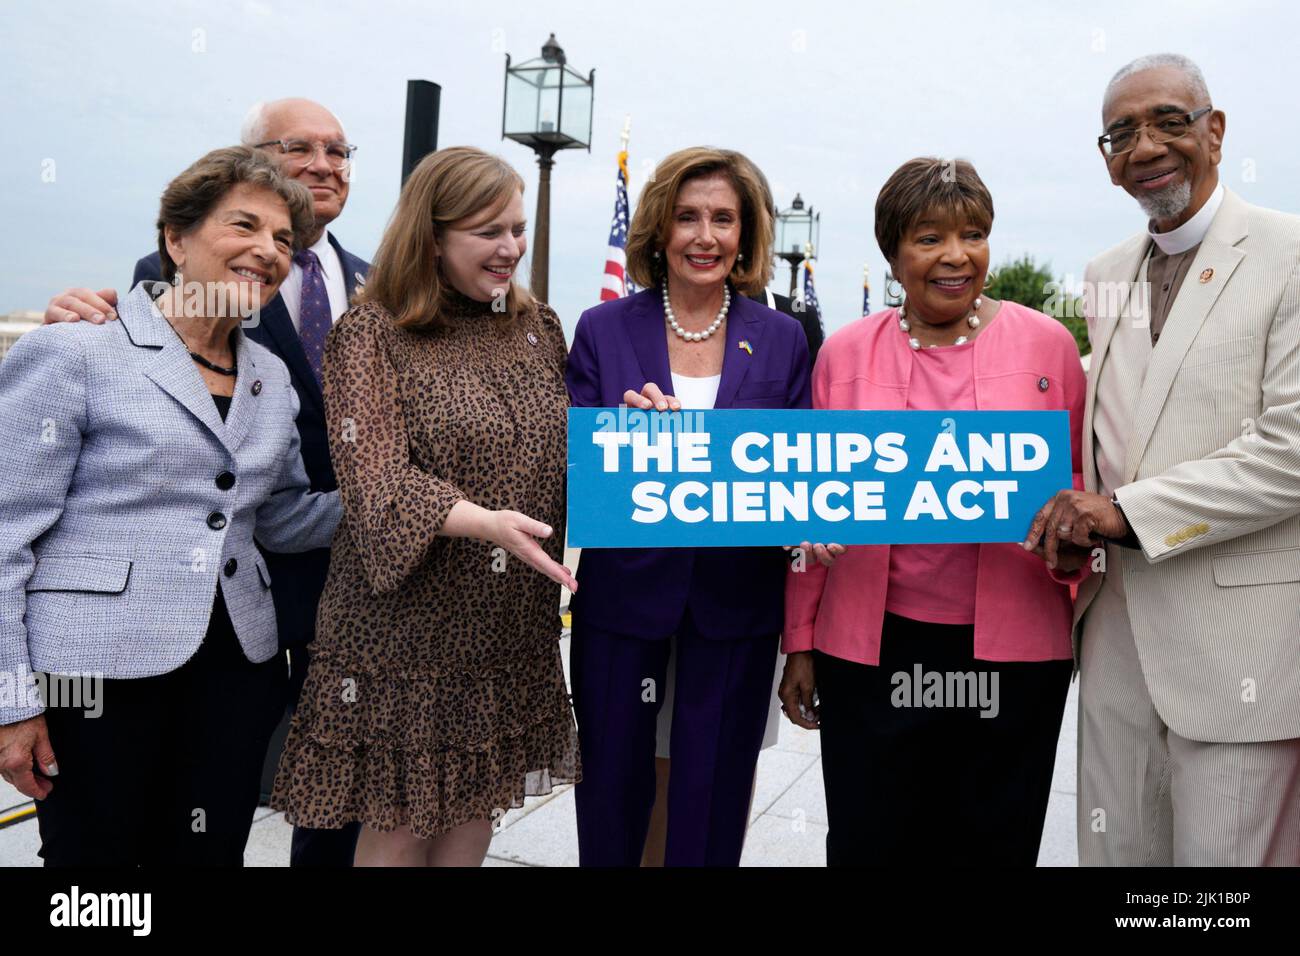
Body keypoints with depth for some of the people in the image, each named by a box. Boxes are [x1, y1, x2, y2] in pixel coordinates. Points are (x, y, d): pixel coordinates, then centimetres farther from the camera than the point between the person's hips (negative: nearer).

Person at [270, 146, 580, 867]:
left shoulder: (538, 327, 10)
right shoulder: (373, 333, -7)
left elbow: (563, 456, 17)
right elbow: (376, 480, -17)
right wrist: (482, 521, -33)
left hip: (512, 628, 5)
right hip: (410, 627, -5)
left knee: (476, 811, 14)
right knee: (401, 826, 6)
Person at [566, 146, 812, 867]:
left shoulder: (781, 338, 4)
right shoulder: (603, 330, 1)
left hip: (735, 604, 1)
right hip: (624, 597, 0)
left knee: (713, 802, 11)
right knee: (611, 794, 10)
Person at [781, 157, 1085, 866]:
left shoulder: (1046, 343, 2)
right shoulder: (845, 353, 4)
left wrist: (1071, 545, -13)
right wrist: (800, 643, 7)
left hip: (1010, 651, 0)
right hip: (870, 649, 1)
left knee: (993, 846, 11)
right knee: (867, 845, 9)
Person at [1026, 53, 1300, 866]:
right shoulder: (1105, 275, 14)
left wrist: (1127, 511, -16)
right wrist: (1078, 512, 4)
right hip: (1118, 624, 6)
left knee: (1222, 855, 4)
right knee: (1115, 849, 14)